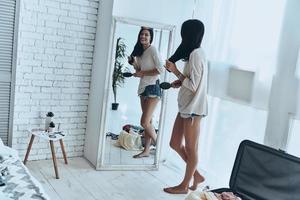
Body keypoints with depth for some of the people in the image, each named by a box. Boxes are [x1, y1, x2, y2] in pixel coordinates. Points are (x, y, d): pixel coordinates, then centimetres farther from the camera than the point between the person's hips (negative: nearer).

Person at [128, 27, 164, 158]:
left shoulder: (152, 50, -10)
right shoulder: (140, 51, 14)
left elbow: (160, 69, -17)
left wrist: (143, 73, -15)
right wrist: (133, 63, 1)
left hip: (152, 88, -8)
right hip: (143, 88, 8)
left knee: (145, 122, -10)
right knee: (148, 121, 10)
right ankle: (146, 151, 15)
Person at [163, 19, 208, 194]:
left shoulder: (196, 54, -16)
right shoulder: (196, 53, 14)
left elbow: (193, 86, -19)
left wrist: (175, 71, -13)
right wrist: (180, 82, 7)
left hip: (193, 108, -10)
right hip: (187, 106, 10)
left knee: (191, 148, 5)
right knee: (175, 143, 13)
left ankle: (185, 185, 19)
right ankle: (196, 175, 26)